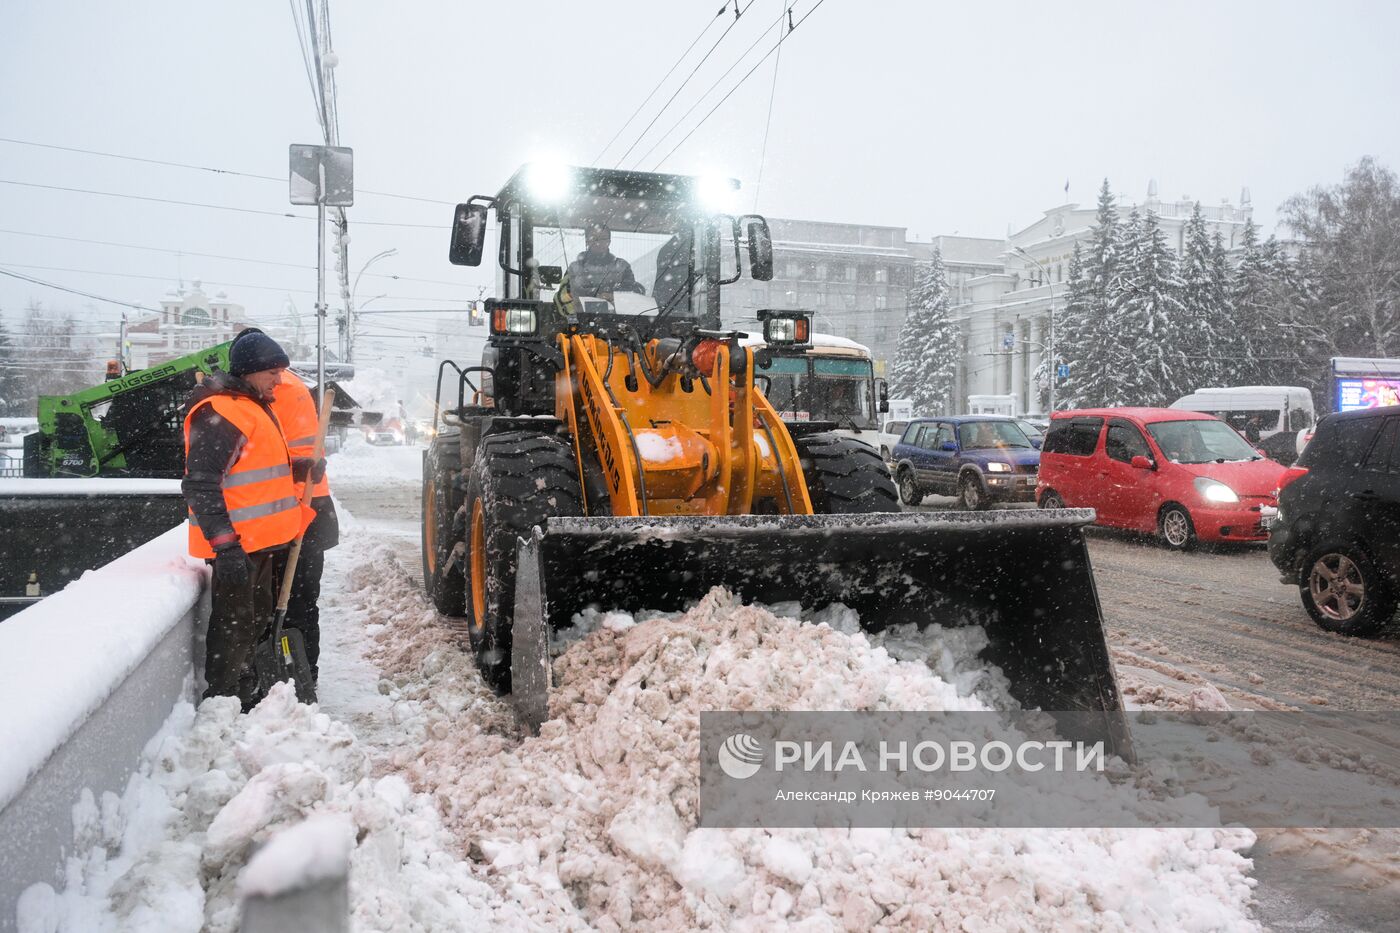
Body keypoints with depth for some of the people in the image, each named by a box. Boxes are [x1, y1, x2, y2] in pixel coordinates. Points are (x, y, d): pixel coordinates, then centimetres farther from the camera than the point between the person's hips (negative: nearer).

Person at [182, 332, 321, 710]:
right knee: (233, 624, -2)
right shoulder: (220, 414, -18)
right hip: (237, 545, -11)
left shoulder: (253, 407, 15)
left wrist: (302, 468, 5)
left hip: (261, 540, 11)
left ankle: (246, 693, 38)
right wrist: (224, 545, -28)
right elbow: (200, 485, -23)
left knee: (257, 618, 22)